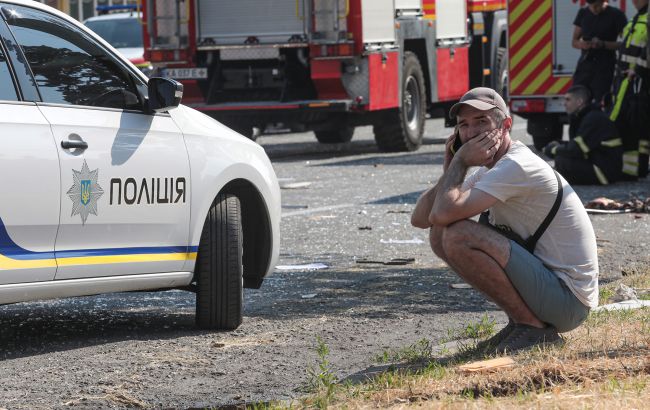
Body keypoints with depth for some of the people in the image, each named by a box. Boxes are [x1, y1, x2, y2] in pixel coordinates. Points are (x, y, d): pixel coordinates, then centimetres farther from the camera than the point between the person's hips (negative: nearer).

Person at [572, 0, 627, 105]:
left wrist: (603, 44, -20)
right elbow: (574, 41, 15)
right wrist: (581, 44, -9)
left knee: (601, 103, -11)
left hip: (605, 68, -4)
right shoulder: (583, 13, 11)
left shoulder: (616, 15, -4)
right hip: (584, 64, 5)